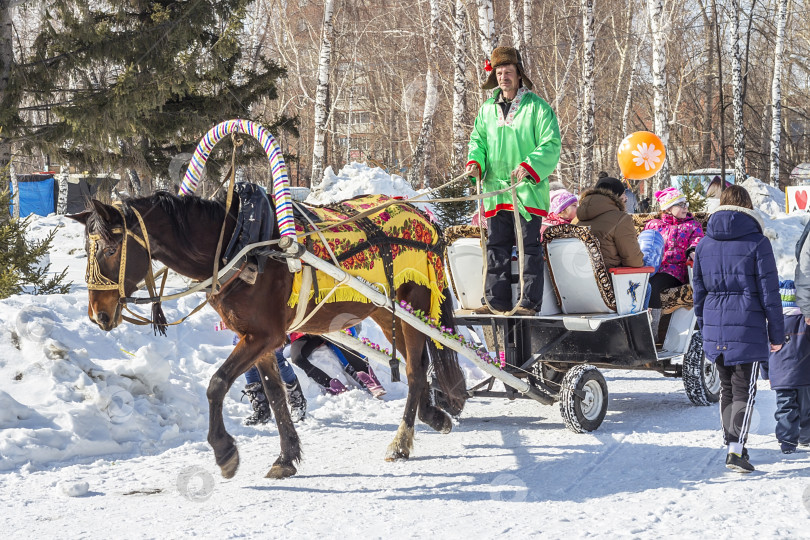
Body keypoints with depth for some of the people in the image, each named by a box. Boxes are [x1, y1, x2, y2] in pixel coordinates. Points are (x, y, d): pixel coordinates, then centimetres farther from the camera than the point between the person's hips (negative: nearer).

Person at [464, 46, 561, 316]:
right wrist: (475, 162, -1)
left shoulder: (537, 107, -4)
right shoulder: (487, 109, 13)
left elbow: (551, 144, -8)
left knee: (529, 247, -3)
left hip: (527, 190, -5)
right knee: (496, 247, 7)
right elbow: (478, 141, 20)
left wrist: (529, 166, -21)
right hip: (495, 190, 5)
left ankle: (530, 303, 0)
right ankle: (497, 301, 13)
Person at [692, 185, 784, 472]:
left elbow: (699, 292, 13)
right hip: (748, 328, -4)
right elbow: (769, 292, -6)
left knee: (727, 388, 17)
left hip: (715, 329, 4)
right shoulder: (757, 243, -7)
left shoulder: (704, 244, 7)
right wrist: (776, 333, 2)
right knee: (744, 389, -2)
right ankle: (736, 448, -15)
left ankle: (732, 444, 22)